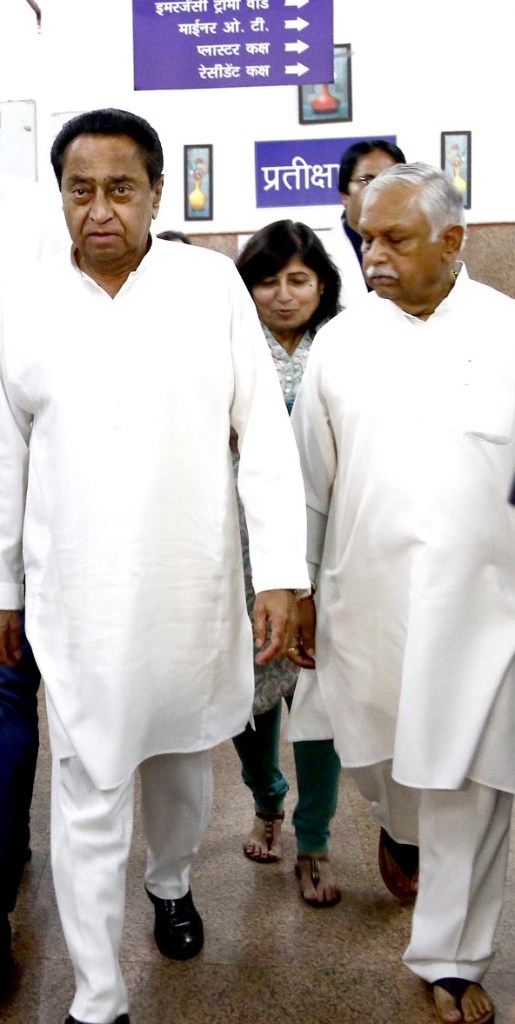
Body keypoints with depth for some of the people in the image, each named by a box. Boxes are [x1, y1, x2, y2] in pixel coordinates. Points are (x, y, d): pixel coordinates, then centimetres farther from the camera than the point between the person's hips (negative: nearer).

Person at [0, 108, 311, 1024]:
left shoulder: (213, 285, -5)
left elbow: (264, 433, -5)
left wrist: (281, 572, -10)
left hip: (194, 587, 0)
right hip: (79, 602, 0)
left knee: (181, 758, 20)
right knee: (88, 795, 4)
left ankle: (170, 879, 50)